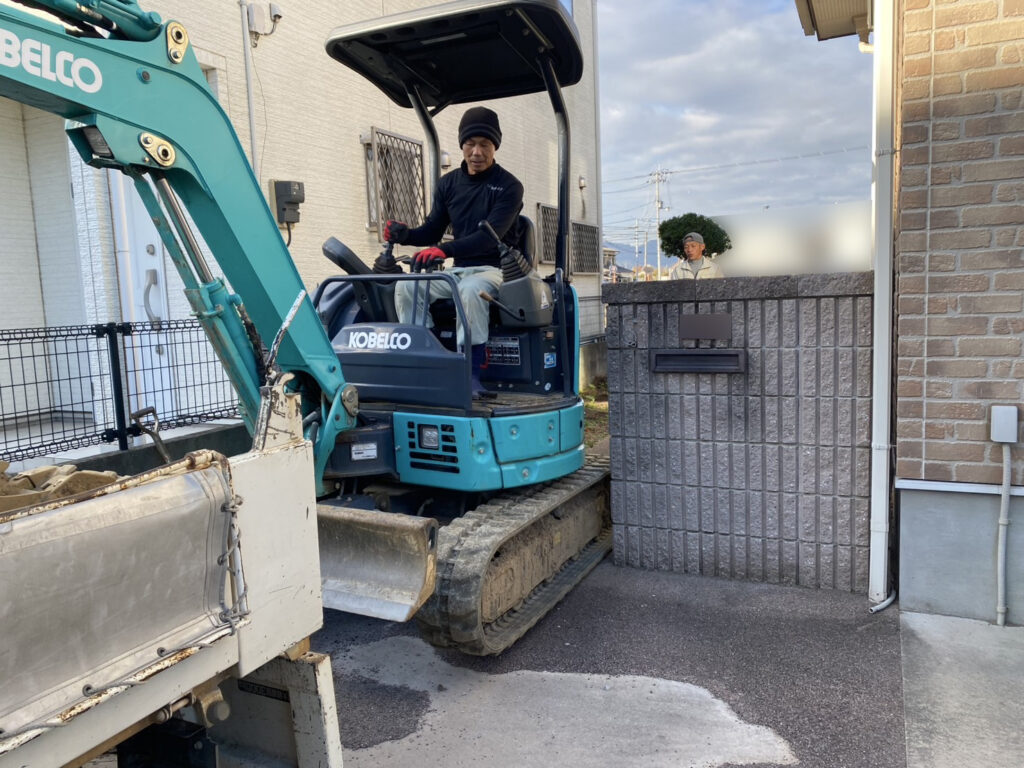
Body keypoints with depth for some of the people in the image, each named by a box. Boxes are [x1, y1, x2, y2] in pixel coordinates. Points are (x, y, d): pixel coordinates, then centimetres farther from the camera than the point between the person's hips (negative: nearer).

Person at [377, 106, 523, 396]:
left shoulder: (508, 186, -7)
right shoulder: (449, 184, 11)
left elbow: (490, 235, -21)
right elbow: (432, 231, 13)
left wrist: (445, 250, -35)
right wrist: (405, 235, -11)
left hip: (496, 268, -5)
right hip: (459, 269, 5)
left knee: (471, 290, -39)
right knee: (406, 286, -19)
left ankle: (471, 374, -33)